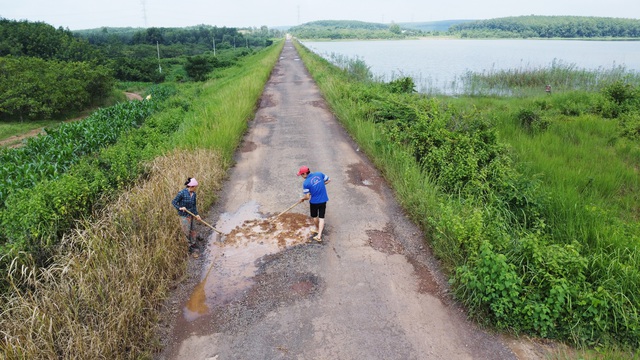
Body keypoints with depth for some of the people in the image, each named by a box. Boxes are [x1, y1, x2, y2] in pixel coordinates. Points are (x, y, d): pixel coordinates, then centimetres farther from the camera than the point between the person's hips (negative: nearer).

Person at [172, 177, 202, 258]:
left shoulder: (194, 194, 2)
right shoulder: (182, 193, -16)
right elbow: (173, 202, -9)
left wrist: (196, 214, -4)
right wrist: (179, 208, -25)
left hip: (190, 215, 6)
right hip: (184, 216, -6)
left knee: (192, 232, 12)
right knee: (187, 233, -1)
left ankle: (194, 251, 24)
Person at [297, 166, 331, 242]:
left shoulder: (306, 183, -20)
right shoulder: (319, 174, -9)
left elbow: (307, 197, -16)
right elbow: (328, 180, 4)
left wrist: (302, 199, 5)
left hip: (314, 202, -3)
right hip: (323, 200, 3)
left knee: (315, 216, 24)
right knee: (321, 217, 11)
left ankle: (317, 229, 46)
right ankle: (319, 235, 6)